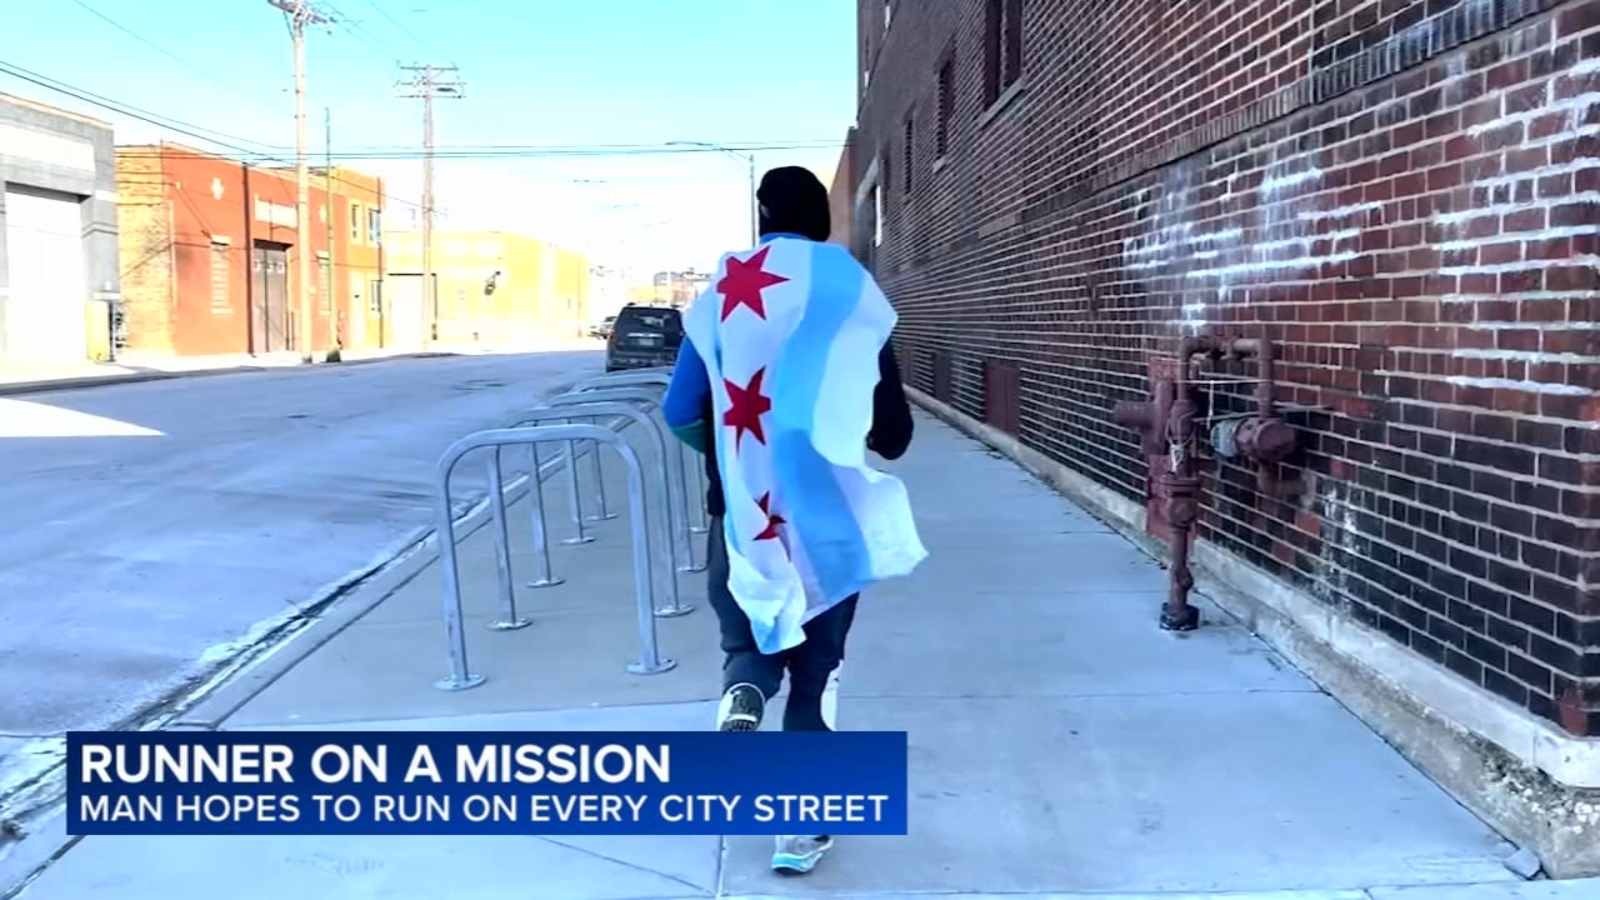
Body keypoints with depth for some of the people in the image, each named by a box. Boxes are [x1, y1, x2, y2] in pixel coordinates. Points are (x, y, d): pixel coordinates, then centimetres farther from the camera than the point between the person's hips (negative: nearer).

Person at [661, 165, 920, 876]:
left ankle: (742, 693, -12)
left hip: (742, 514, 1)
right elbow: (892, 428, -3)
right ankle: (801, 824, 17)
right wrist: (879, 444, 20)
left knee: (748, 639, 22)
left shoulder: (723, 297, -1)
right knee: (815, 670, 13)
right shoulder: (850, 297, -6)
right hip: (826, 519, -1)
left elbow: (680, 413, 2)